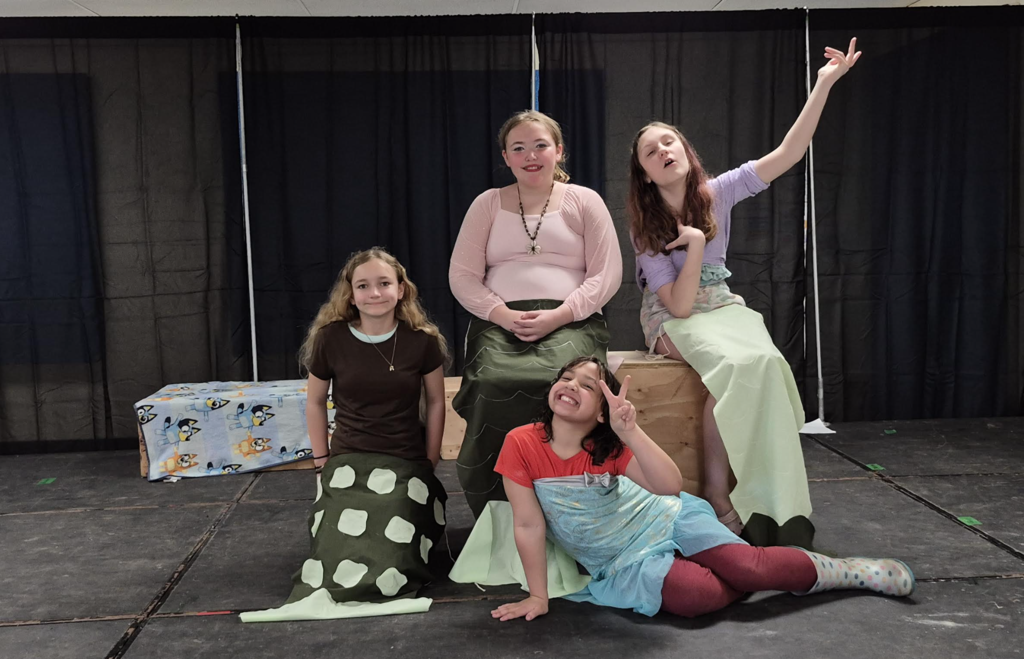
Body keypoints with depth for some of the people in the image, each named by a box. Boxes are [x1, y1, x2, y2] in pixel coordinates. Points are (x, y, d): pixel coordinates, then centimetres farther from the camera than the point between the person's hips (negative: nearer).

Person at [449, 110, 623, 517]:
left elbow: (606, 275, 4)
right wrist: (503, 314, -8)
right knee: (495, 381, -32)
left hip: (570, 320, -1)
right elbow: (462, 276, 10)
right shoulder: (488, 204, 16)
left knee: (561, 379, -35)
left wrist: (557, 316, -11)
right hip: (499, 320, 1)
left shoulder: (584, 201, 12)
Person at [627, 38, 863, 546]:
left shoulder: (717, 193, -1)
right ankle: (717, 496, -25)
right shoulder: (644, 229, -8)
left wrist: (823, 86, -18)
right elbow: (679, 305, -15)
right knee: (739, 364, -34)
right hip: (672, 318, -3)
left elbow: (786, 156, -12)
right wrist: (695, 243, -22)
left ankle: (776, 503, -24)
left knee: (766, 362, -31)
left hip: (722, 306, 3)